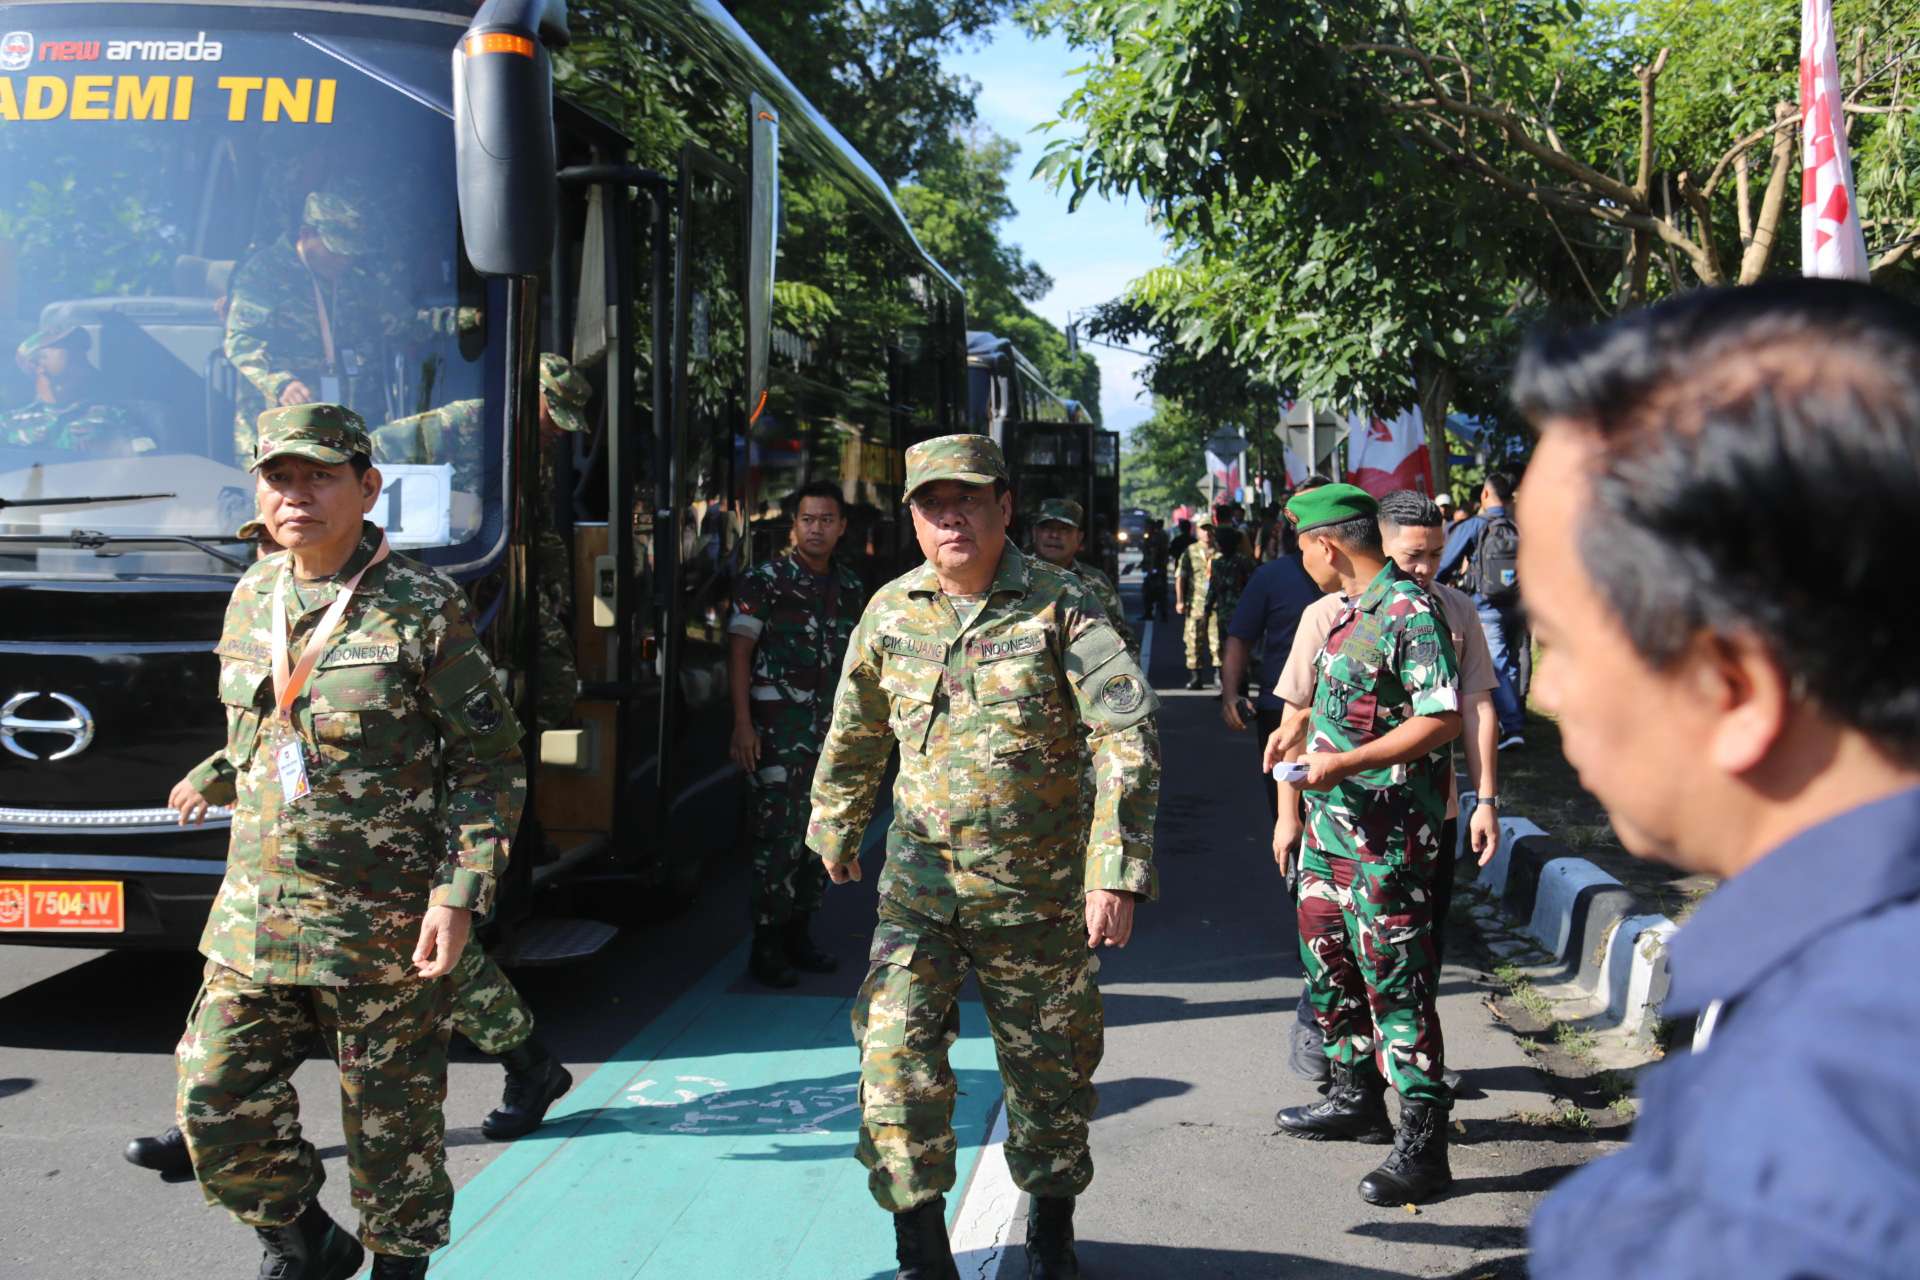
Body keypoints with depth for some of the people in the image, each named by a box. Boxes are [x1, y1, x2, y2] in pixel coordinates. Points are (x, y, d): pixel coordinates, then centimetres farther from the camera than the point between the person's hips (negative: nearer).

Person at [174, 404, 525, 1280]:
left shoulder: (422, 611, -9)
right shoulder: (251, 599, 8)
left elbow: (490, 765, -8)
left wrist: (459, 895, -15)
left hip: (384, 923, -5)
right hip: (254, 913, 5)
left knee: (393, 1124, 6)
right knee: (216, 1107, 3)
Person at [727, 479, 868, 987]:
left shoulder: (851, 587, 13)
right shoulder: (765, 580, -4)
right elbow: (739, 652, -7)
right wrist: (743, 725, -14)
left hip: (832, 728, 6)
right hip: (779, 730, -6)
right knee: (779, 835, -7)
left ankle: (799, 934, 21)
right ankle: (766, 944, 2)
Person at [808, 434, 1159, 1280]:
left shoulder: (1059, 606, -9)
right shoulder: (892, 612, 2)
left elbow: (1127, 734, -16)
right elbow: (855, 733, 19)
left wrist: (1117, 868, -23)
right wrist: (836, 828, 27)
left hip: (1037, 888, -2)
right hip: (920, 881, 2)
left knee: (1049, 1064, 11)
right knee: (895, 1051, -8)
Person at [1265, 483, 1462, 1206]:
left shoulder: (1409, 611, -16)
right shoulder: (1346, 612, 13)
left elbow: (1443, 719, -23)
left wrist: (1345, 764, -24)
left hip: (1388, 832, -10)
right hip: (1331, 822, 10)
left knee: (1394, 978, -8)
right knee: (1328, 959, 18)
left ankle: (1423, 1145, -2)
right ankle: (1355, 1099, 34)